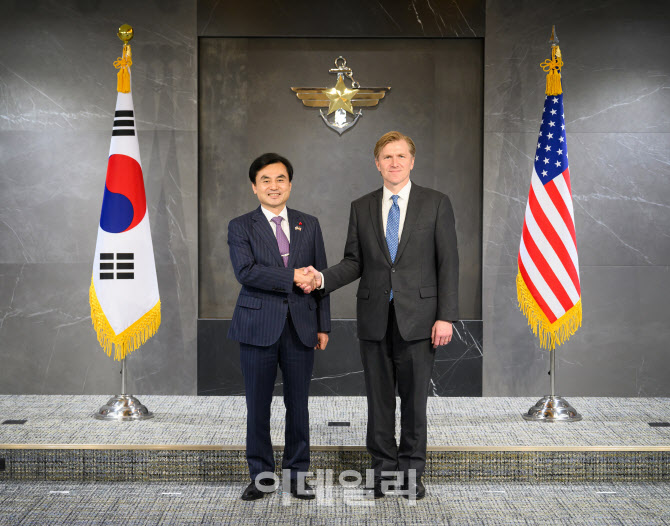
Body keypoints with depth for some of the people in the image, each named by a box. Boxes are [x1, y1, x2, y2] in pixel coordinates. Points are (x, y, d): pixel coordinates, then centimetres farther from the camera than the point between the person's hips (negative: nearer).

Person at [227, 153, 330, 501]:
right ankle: (261, 475, 18)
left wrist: (323, 325, 6)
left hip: (301, 327, 2)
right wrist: (292, 278, -18)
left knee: (298, 403, 7)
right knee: (258, 404, 4)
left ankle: (297, 473, 19)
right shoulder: (240, 227, 3)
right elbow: (245, 271, -13)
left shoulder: (309, 225, 11)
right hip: (258, 327, -2)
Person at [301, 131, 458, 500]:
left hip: (417, 317, -2)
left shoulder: (436, 204, 2)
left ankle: (411, 472, 17)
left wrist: (446, 317, -8)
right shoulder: (361, 208, 10)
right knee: (378, 397, 8)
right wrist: (323, 278, -9)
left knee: (414, 398, 4)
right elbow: (354, 262, 10)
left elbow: (448, 263, -2)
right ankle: (382, 468, 20)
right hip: (374, 318, 2)